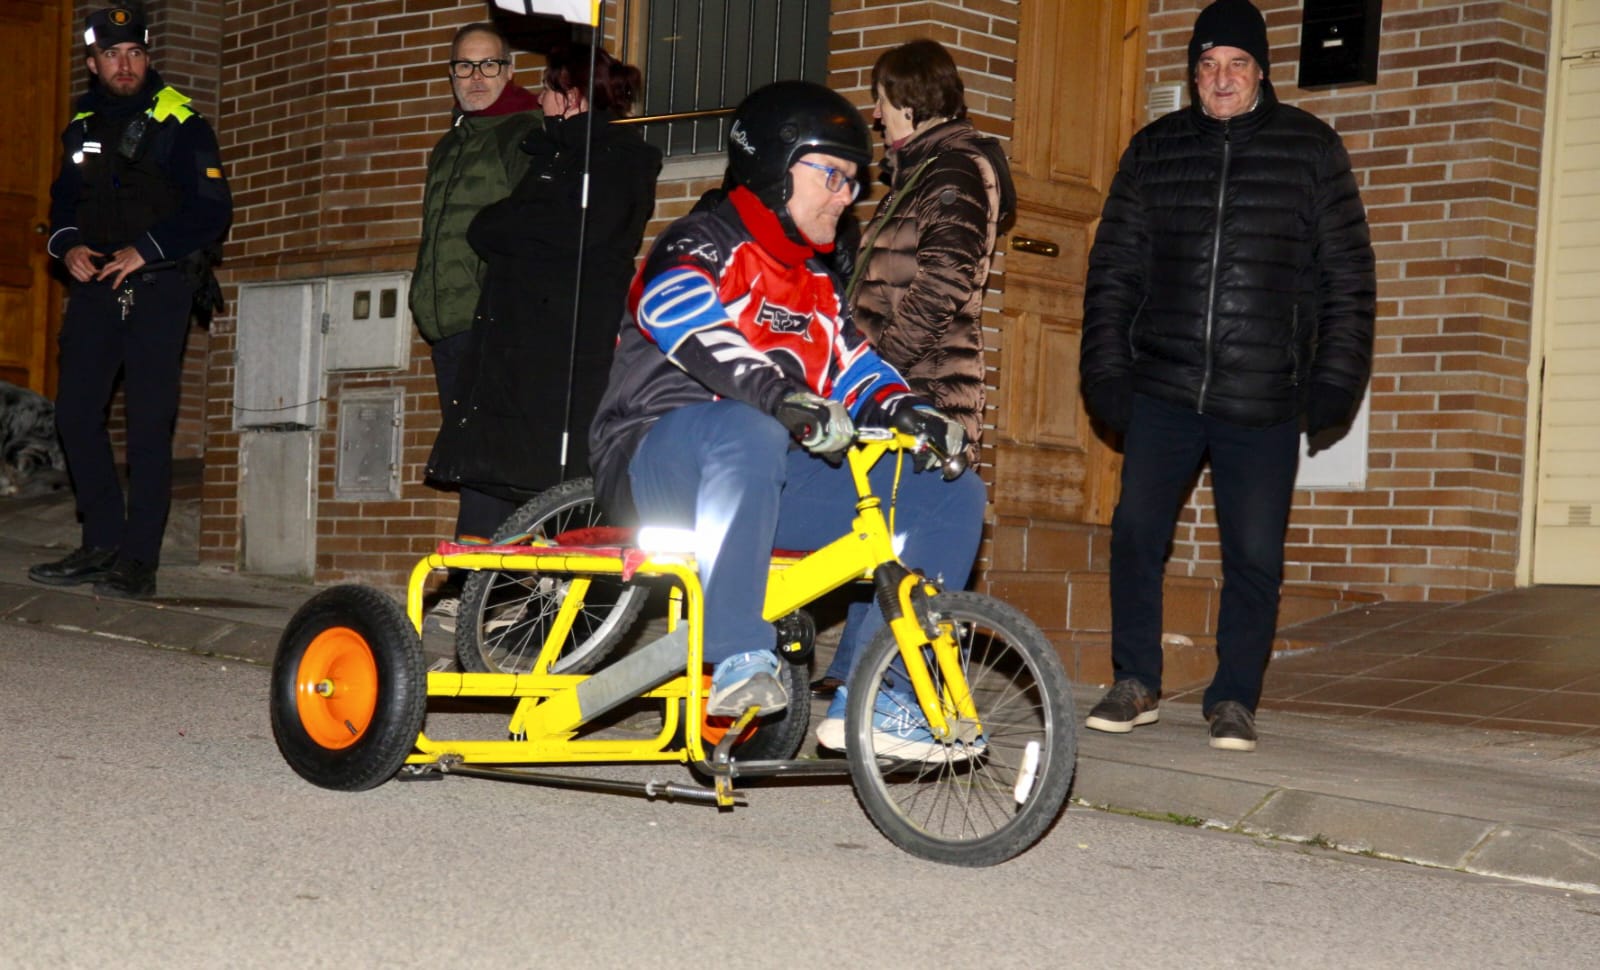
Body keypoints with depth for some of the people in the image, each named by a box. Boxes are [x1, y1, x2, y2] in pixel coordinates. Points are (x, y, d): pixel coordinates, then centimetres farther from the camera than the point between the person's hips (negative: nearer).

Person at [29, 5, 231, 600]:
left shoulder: (179, 124, -3)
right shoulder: (82, 126, 15)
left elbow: (212, 210, -9)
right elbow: (64, 202, 23)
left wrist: (145, 251, -15)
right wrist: (68, 244, 2)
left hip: (157, 288, -6)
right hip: (95, 284, 6)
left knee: (149, 424, -7)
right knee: (76, 414, 2)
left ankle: (139, 560, -5)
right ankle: (102, 545, 12)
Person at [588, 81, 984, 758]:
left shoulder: (818, 285, 22)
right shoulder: (699, 246, -3)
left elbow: (854, 368, 11)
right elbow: (693, 331, -25)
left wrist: (903, 409, -13)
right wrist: (782, 398, -41)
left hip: (769, 481, 8)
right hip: (660, 461, -7)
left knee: (950, 495, -5)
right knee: (749, 435, -42)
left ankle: (872, 699, -10)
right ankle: (739, 663, -38)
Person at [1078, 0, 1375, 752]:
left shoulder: (1310, 148, 4)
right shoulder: (1154, 150, 9)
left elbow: (1347, 274, 4)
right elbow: (1113, 268, 12)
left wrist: (1336, 380, -2)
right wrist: (1106, 370, 4)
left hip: (1263, 400, -1)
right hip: (1162, 387, 2)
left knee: (1254, 555, 1)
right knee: (1135, 533, -2)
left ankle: (1234, 701, 15)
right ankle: (1136, 685, 15)